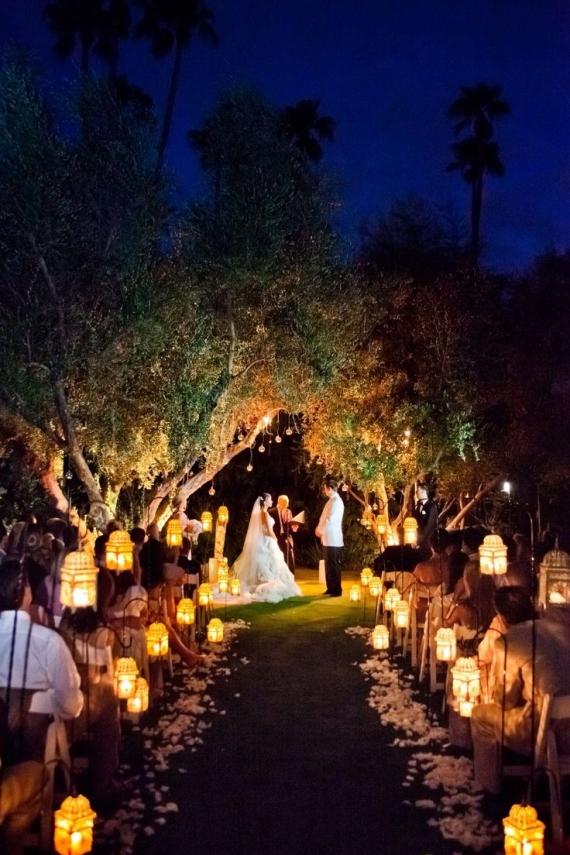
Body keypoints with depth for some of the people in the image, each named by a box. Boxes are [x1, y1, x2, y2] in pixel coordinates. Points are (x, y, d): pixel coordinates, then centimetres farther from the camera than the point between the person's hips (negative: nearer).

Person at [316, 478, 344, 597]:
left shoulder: (336, 501, -14)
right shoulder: (331, 500, 16)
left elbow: (330, 519, -20)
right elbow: (324, 517, 20)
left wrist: (321, 530, -8)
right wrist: (319, 529, 6)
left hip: (333, 539, -9)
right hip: (327, 539, 9)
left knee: (334, 565, -4)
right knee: (328, 565, 13)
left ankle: (337, 590, 2)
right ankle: (331, 588, 21)